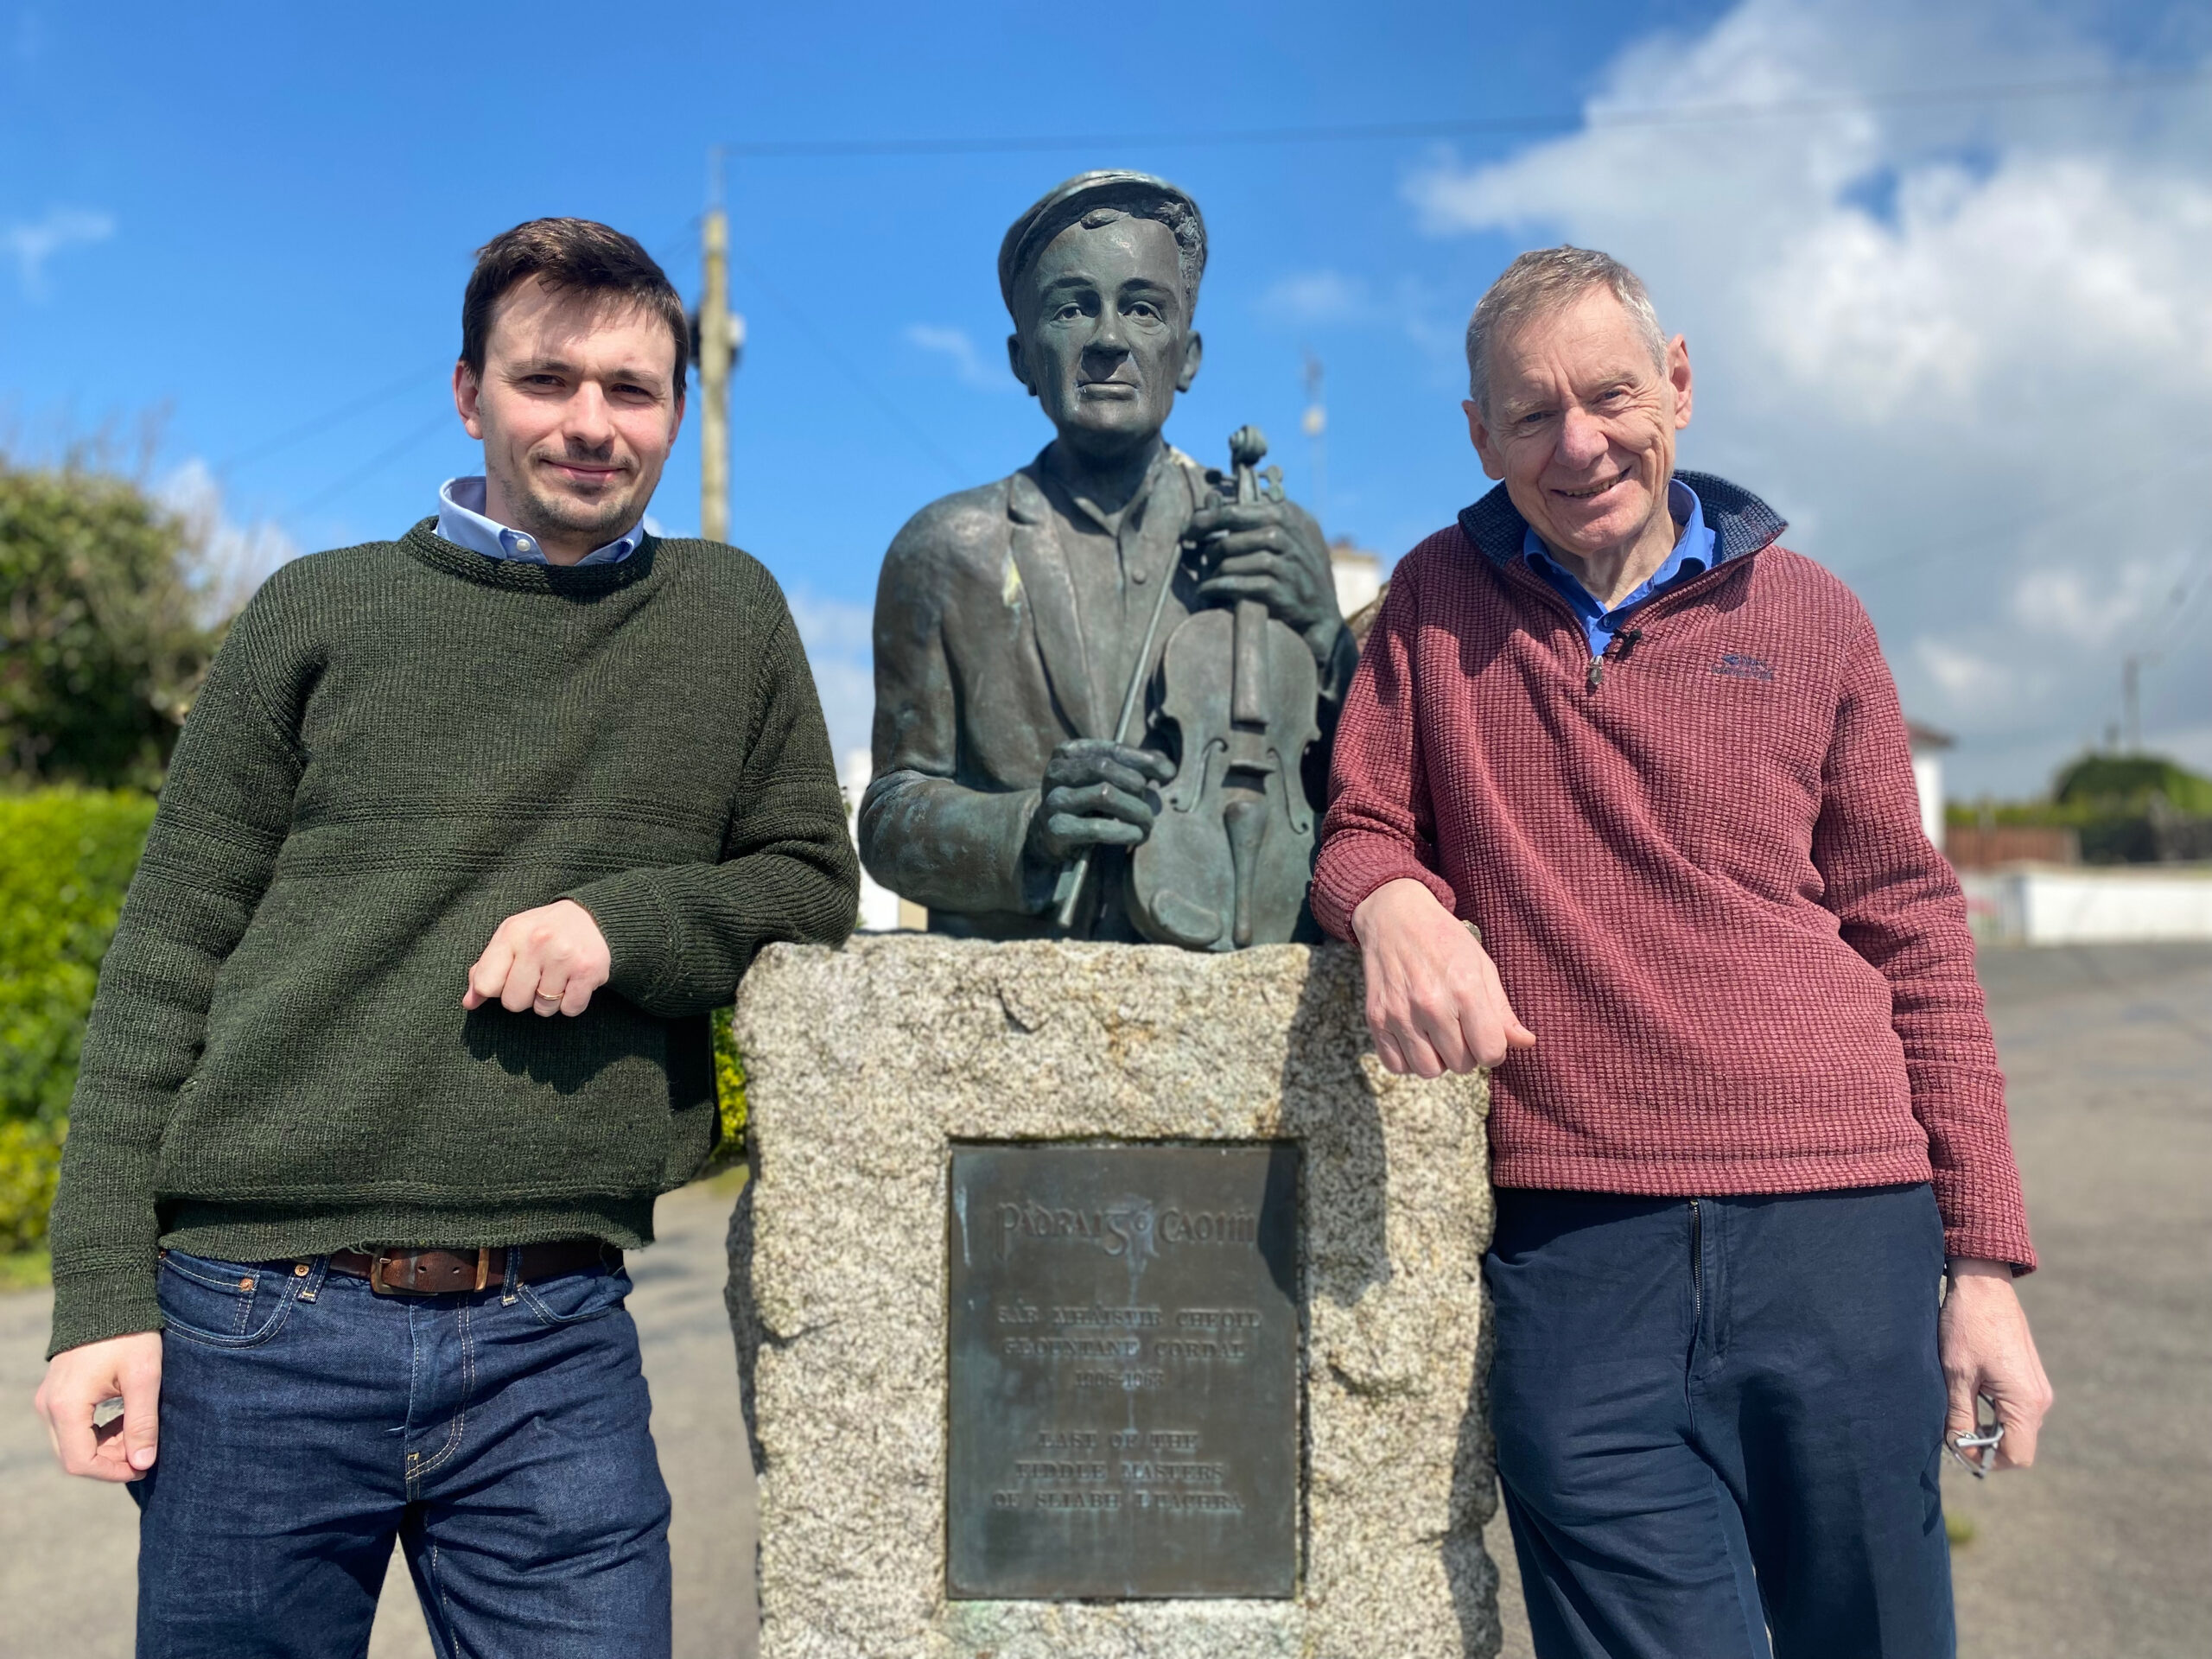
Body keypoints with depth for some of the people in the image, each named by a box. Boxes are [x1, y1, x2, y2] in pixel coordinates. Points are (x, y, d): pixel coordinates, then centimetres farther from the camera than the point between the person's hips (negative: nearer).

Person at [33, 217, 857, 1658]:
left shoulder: (730, 617, 8)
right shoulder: (321, 615, 5)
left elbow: (817, 889, 9)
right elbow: (166, 967, 4)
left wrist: (623, 919, -11)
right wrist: (103, 1294, -2)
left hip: (557, 1348, 1)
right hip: (263, 1332, 0)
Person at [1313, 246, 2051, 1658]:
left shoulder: (1807, 614, 7)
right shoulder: (1440, 598, 8)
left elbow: (1913, 936, 8)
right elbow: (1362, 828, 11)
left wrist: (1987, 1261, 4)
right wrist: (1390, 901, -16)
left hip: (1838, 1226, 1)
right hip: (1576, 1241, 0)